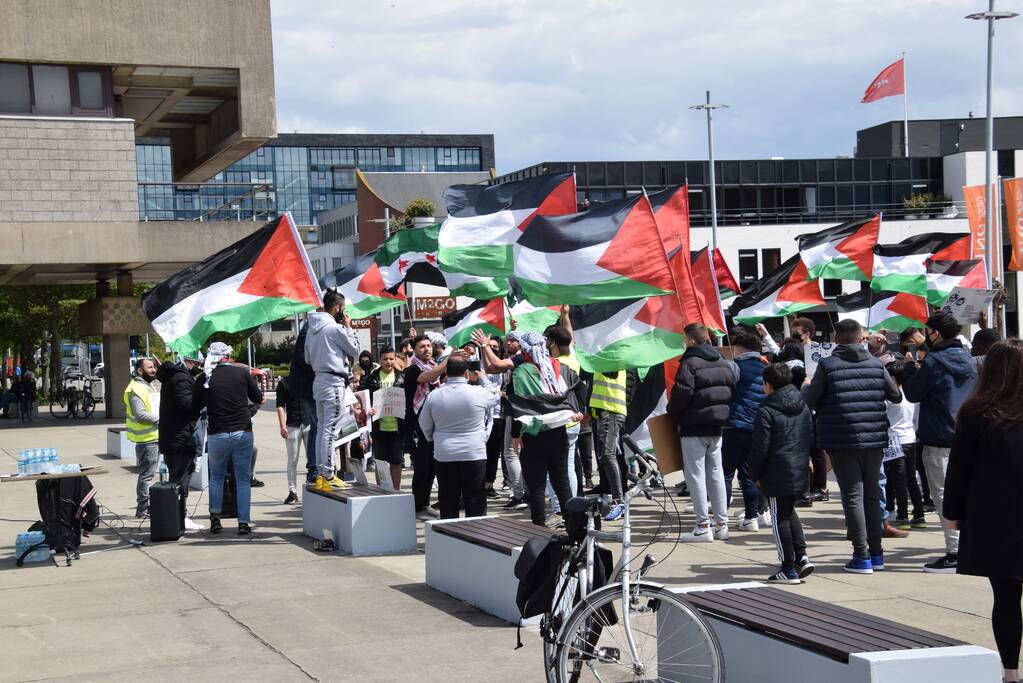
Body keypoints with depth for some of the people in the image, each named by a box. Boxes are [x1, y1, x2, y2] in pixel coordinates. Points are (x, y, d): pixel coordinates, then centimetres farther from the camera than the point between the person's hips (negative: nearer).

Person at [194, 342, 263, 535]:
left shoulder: (205, 379, -2)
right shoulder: (242, 373, -3)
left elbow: (196, 407, 8)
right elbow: (259, 399, 6)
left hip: (217, 434, 0)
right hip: (243, 432, 0)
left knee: (216, 476, 19)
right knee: (243, 479, 6)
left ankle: (215, 517, 12)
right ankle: (244, 522, 3)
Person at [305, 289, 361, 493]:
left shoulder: (312, 328, 12)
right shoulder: (336, 328, -14)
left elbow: (308, 358, 19)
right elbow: (354, 349, -3)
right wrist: (349, 328, 3)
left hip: (319, 380, 9)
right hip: (334, 382, -9)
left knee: (321, 428, 12)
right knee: (331, 429, -8)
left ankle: (320, 473, 14)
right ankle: (328, 476, -10)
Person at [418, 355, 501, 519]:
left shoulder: (434, 395, -2)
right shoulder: (479, 393, -8)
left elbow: (424, 424, 10)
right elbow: (496, 396, 14)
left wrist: (431, 438, 29)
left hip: (444, 455, 2)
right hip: (474, 454, -2)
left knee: (448, 501, 9)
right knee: (475, 501, 3)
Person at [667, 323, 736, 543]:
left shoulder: (689, 364, -15)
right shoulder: (723, 363, 10)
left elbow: (681, 394, -20)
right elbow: (732, 391, 13)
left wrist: (672, 410, -1)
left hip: (694, 427, -7)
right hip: (716, 427, 8)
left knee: (696, 475, -3)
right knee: (716, 473, 13)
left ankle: (703, 526, -5)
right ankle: (721, 524, 15)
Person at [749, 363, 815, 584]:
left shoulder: (766, 411, -13)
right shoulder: (803, 406, 9)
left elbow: (760, 447, -12)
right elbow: (811, 437, 16)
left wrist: (756, 474, -2)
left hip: (777, 474, -7)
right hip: (800, 471, 7)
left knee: (780, 518, 1)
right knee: (789, 512, 22)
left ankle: (788, 569, 2)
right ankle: (801, 556, 12)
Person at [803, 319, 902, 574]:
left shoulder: (827, 365, -8)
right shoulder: (876, 364, 4)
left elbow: (809, 401, -7)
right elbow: (896, 396, 11)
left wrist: (805, 387, 15)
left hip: (842, 441, -4)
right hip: (875, 439, 4)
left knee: (853, 496, 0)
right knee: (872, 494, 15)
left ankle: (862, 555, -3)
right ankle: (876, 553, 19)